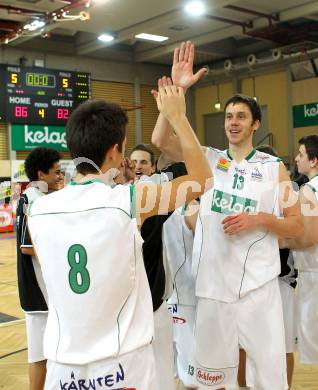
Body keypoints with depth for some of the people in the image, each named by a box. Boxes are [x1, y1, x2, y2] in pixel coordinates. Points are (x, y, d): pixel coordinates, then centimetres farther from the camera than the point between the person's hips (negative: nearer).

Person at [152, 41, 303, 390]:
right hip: (213, 284, 2)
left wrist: (259, 219, -15)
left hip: (258, 286, -1)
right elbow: (161, 141, -9)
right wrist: (177, 89, -16)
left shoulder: (274, 168, 2)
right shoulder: (208, 159, 5)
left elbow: (297, 227, 2)